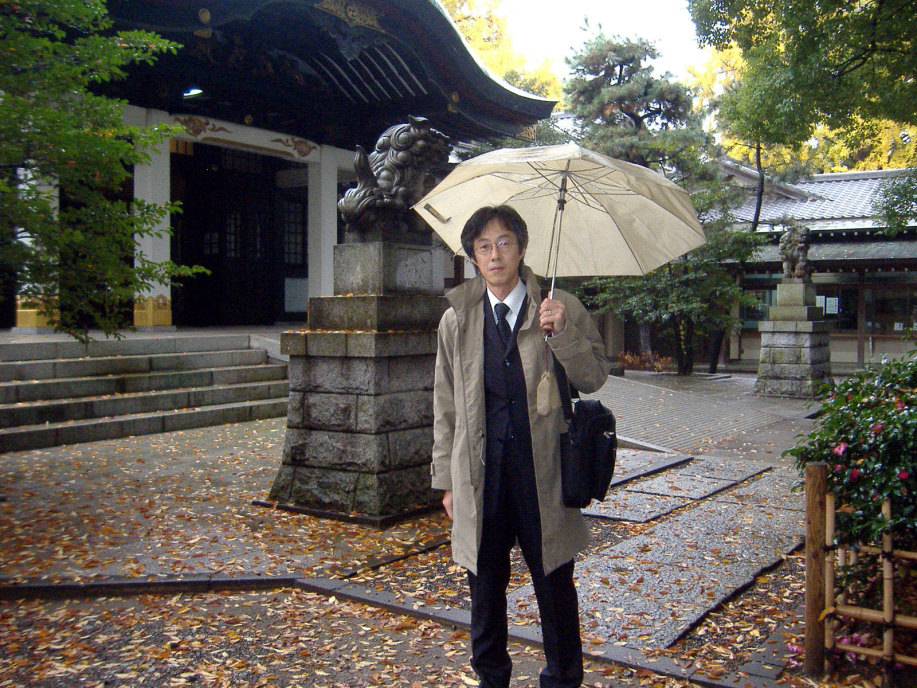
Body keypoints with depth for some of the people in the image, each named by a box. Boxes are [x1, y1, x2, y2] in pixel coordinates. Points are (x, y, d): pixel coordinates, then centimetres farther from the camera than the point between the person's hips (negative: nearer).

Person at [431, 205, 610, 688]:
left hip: (542, 472, -1)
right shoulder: (456, 320, 4)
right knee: (485, 586, 15)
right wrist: (446, 479, 7)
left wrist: (561, 334, -21)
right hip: (480, 475, 2)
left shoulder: (561, 309, -1)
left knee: (554, 584, 11)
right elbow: (445, 406, 8)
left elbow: (594, 378, -4)